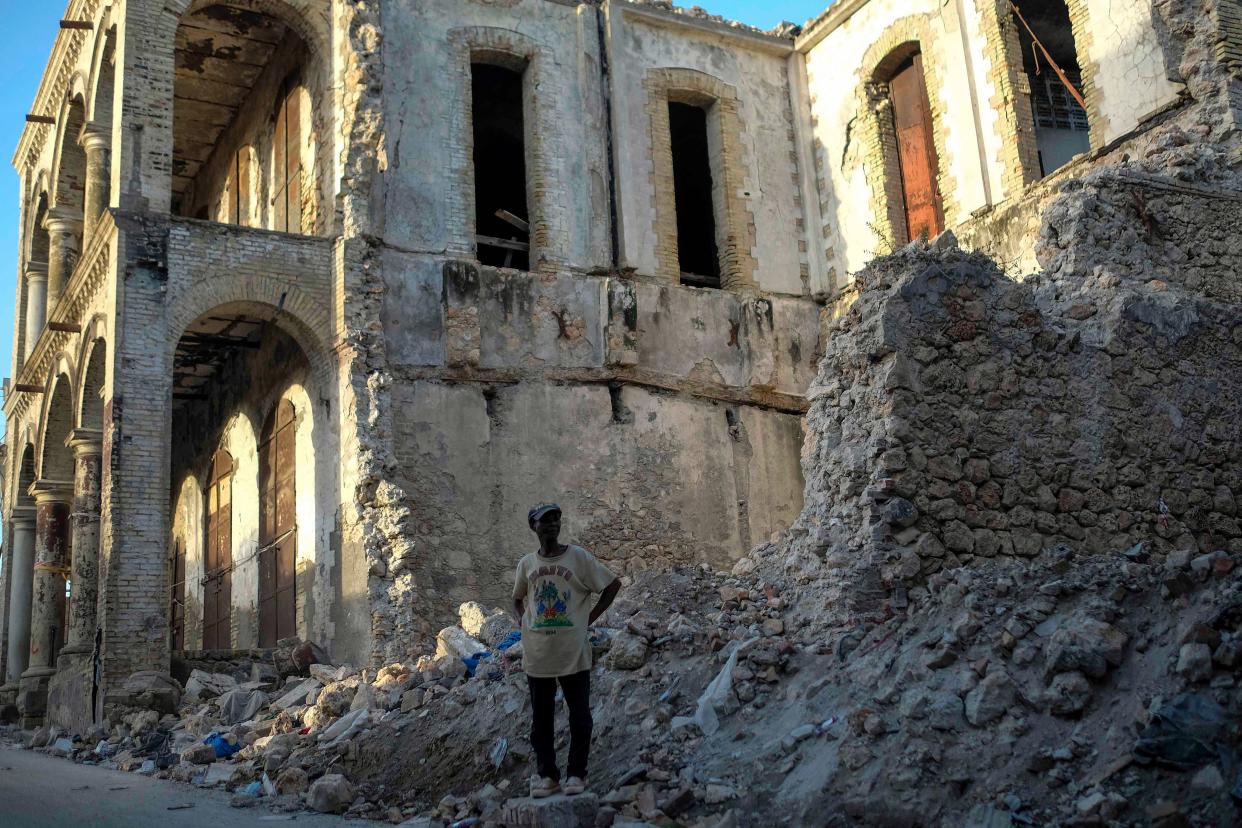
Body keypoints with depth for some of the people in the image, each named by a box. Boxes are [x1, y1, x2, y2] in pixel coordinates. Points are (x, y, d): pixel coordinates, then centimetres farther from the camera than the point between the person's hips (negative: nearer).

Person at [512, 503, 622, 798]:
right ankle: (546, 774, 16)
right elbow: (517, 599, 24)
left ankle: (576, 773, 13)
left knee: (579, 715, 3)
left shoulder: (579, 557, -3)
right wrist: (522, 622, 5)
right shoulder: (526, 564, 6)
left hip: (573, 652, -3)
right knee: (541, 718, 7)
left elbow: (613, 585, 2)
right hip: (537, 653, 3)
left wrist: (589, 618, -3)